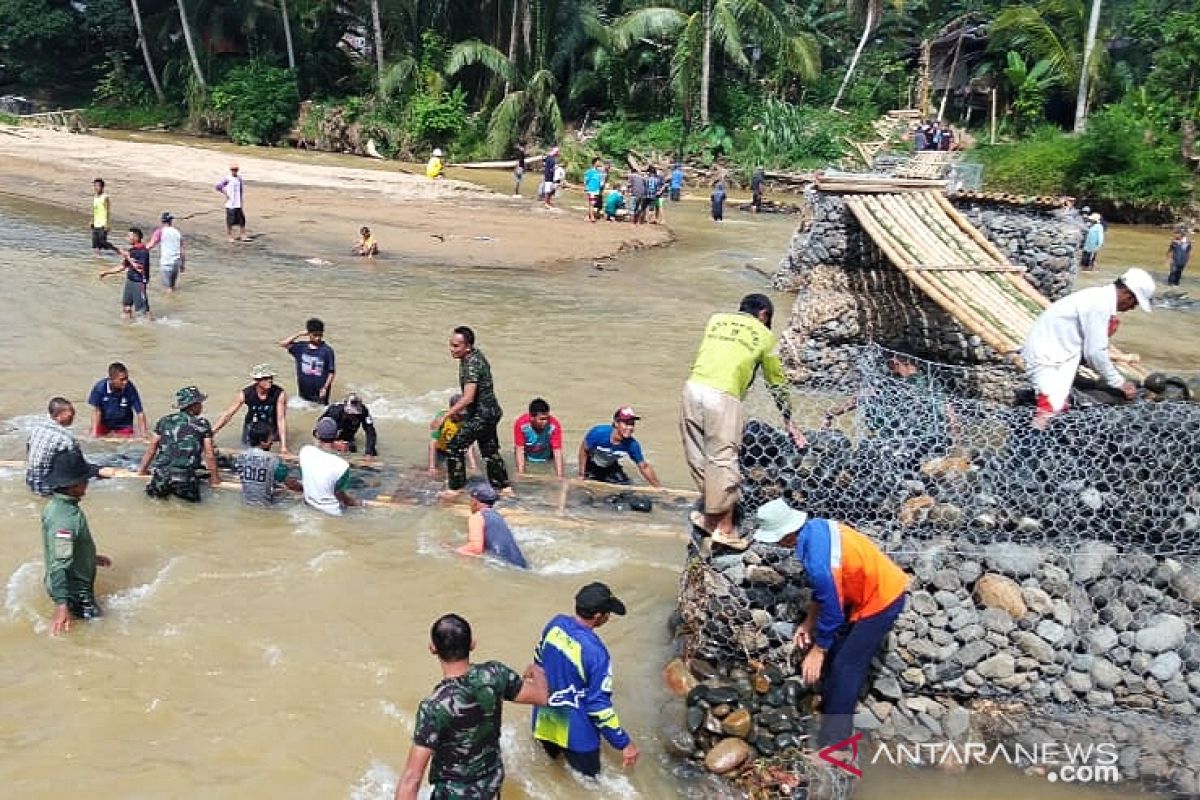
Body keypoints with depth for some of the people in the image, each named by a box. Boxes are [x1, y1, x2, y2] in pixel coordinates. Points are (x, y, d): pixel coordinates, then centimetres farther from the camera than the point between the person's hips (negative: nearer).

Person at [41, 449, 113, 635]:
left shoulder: (55, 504, -2)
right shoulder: (65, 519, -33)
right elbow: (59, 564, -37)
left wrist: (92, 557, 26)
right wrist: (62, 604, -41)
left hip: (74, 583, 10)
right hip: (73, 590, -10)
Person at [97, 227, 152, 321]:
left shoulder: (143, 251, -15)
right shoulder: (131, 250, 10)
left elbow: (140, 269, -24)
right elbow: (122, 267, 19)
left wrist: (128, 257, -18)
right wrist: (107, 272, 17)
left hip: (139, 283, -9)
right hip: (129, 281, 9)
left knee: (143, 309, -6)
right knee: (126, 308, 12)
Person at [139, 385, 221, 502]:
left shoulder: (164, 421, 14)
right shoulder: (202, 424, 5)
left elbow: (151, 449, 19)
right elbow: (209, 454, 6)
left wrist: (142, 470, 32)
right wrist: (214, 479, 16)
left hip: (162, 472, 3)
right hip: (186, 474, -3)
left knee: (153, 492, 27)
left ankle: (160, 487, 1)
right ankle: (183, 490, -8)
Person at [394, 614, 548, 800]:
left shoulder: (434, 706, -33)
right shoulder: (494, 673, -20)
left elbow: (411, 777, -33)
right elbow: (540, 696, -3)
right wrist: (538, 673, 19)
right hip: (493, 777, 5)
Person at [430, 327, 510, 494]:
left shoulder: (472, 365, -26)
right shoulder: (475, 355, 3)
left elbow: (468, 398, -32)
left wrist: (444, 416, -31)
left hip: (482, 414, -10)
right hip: (490, 411, 10)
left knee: (454, 447, -5)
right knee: (489, 450, 21)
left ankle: (455, 488, 4)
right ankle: (502, 485, 32)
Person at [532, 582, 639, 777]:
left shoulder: (555, 624, -11)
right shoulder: (595, 652, -31)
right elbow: (599, 705, -24)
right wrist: (624, 743, -13)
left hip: (545, 722, 7)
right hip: (574, 733, -7)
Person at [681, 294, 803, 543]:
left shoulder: (716, 320, 23)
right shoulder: (765, 336, 16)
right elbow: (778, 384, 23)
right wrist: (789, 422, 33)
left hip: (692, 386, 4)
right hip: (723, 396, -4)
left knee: (698, 457, 13)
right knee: (723, 460, 0)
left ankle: (710, 515, 22)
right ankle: (724, 528, 5)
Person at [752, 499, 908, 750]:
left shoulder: (817, 562, -34)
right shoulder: (815, 528, -7)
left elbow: (832, 613, -22)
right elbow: (821, 588, 7)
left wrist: (817, 651, -9)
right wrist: (808, 622, 9)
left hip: (882, 599, -9)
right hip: (873, 586, 9)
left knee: (846, 665, -4)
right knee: (835, 648, 16)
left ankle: (833, 738, 4)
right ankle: (830, 706, 31)